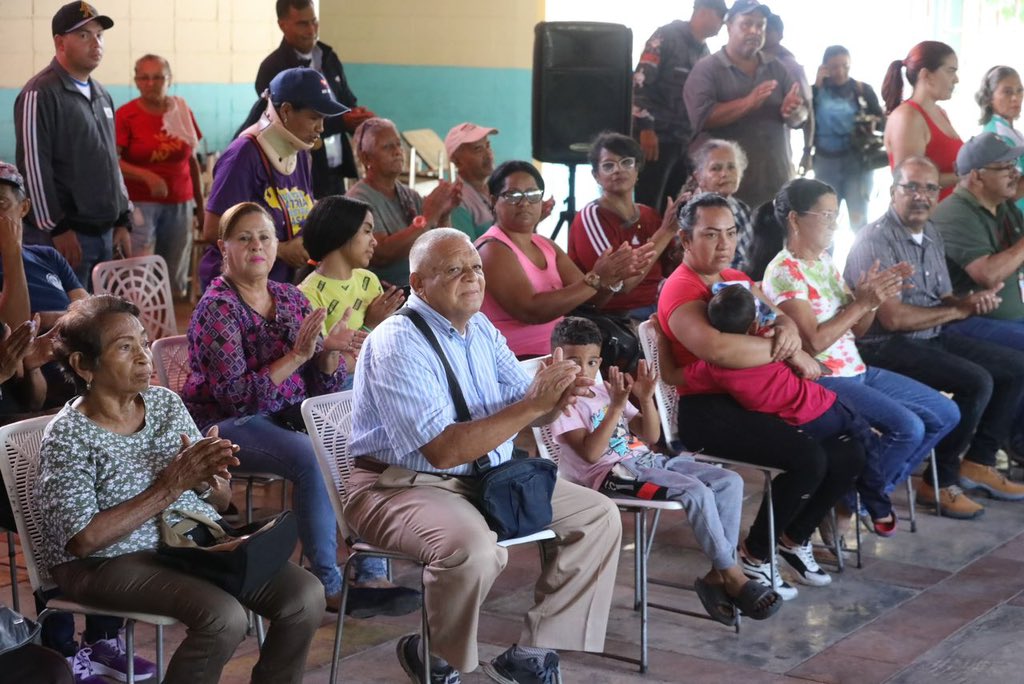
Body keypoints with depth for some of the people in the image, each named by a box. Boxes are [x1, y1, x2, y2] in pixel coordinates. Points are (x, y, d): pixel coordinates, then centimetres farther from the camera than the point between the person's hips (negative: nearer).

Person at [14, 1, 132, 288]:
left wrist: (123, 221, 16)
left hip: (105, 233, 8)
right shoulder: (40, 94, -9)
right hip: (65, 236, -8)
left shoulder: (101, 95, 17)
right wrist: (57, 229, -17)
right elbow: (34, 167, -15)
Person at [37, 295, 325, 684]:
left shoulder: (166, 403, 6)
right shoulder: (68, 435, -11)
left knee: (306, 596, -14)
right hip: (110, 563, -6)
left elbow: (221, 502, 11)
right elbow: (82, 540, -20)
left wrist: (208, 479, -14)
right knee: (223, 617, -31)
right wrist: (169, 486, -21)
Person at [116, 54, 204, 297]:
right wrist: (146, 176, -25)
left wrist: (200, 204, 16)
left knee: (177, 278, 7)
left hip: (180, 204, 4)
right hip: (141, 203, -4)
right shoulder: (125, 115, -4)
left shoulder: (182, 111, 8)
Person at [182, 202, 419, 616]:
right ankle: (330, 587, -21)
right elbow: (237, 396, -20)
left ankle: (369, 576, -15)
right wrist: (298, 355, -25)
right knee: (314, 460, -32)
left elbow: (323, 386, 9)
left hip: (287, 416, 7)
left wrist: (330, 350, -12)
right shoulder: (217, 309, -10)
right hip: (226, 424, -6)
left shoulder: (291, 298, 10)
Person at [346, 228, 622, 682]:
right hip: (403, 485, -9)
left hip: (489, 478, 9)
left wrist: (554, 397, -16)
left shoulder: (480, 328, 6)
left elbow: (521, 410, 9)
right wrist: (532, 405, -27)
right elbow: (444, 451, -27)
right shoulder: (397, 345, -20)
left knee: (599, 516, 2)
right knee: (473, 548, -38)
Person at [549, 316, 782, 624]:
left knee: (730, 481, -7)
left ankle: (718, 576, -11)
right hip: (612, 472, -8)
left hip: (644, 460, 9)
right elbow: (590, 453, -20)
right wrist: (617, 406, -23)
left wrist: (645, 399, -6)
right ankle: (733, 576, -15)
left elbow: (650, 436, 11)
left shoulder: (607, 390, 17)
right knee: (697, 491, -28)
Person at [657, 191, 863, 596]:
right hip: (708, 411, -9)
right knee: (809, 460, -25)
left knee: (849, 453, -2)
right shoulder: (681, 291, -12)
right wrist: (789, 353, -19)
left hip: (756, 397, 9)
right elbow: (719, 349, -30)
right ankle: (754, 555, -4)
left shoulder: (738, 281, 18)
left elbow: (780, 318, 11)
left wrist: (789, 332, -15)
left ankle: (795, 537, 21)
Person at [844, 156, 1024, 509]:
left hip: (933, 338, 10)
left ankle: (979, 460, 12)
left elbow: (944, 299, 15)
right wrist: (960, 310, -11)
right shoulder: (876, 240, -16)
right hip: (887, 347, -9)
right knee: (977, 382, -25)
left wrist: (971, 301, -10)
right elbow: (893, 318, -23)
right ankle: (941, 479, -11)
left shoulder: (932, 236, 12)